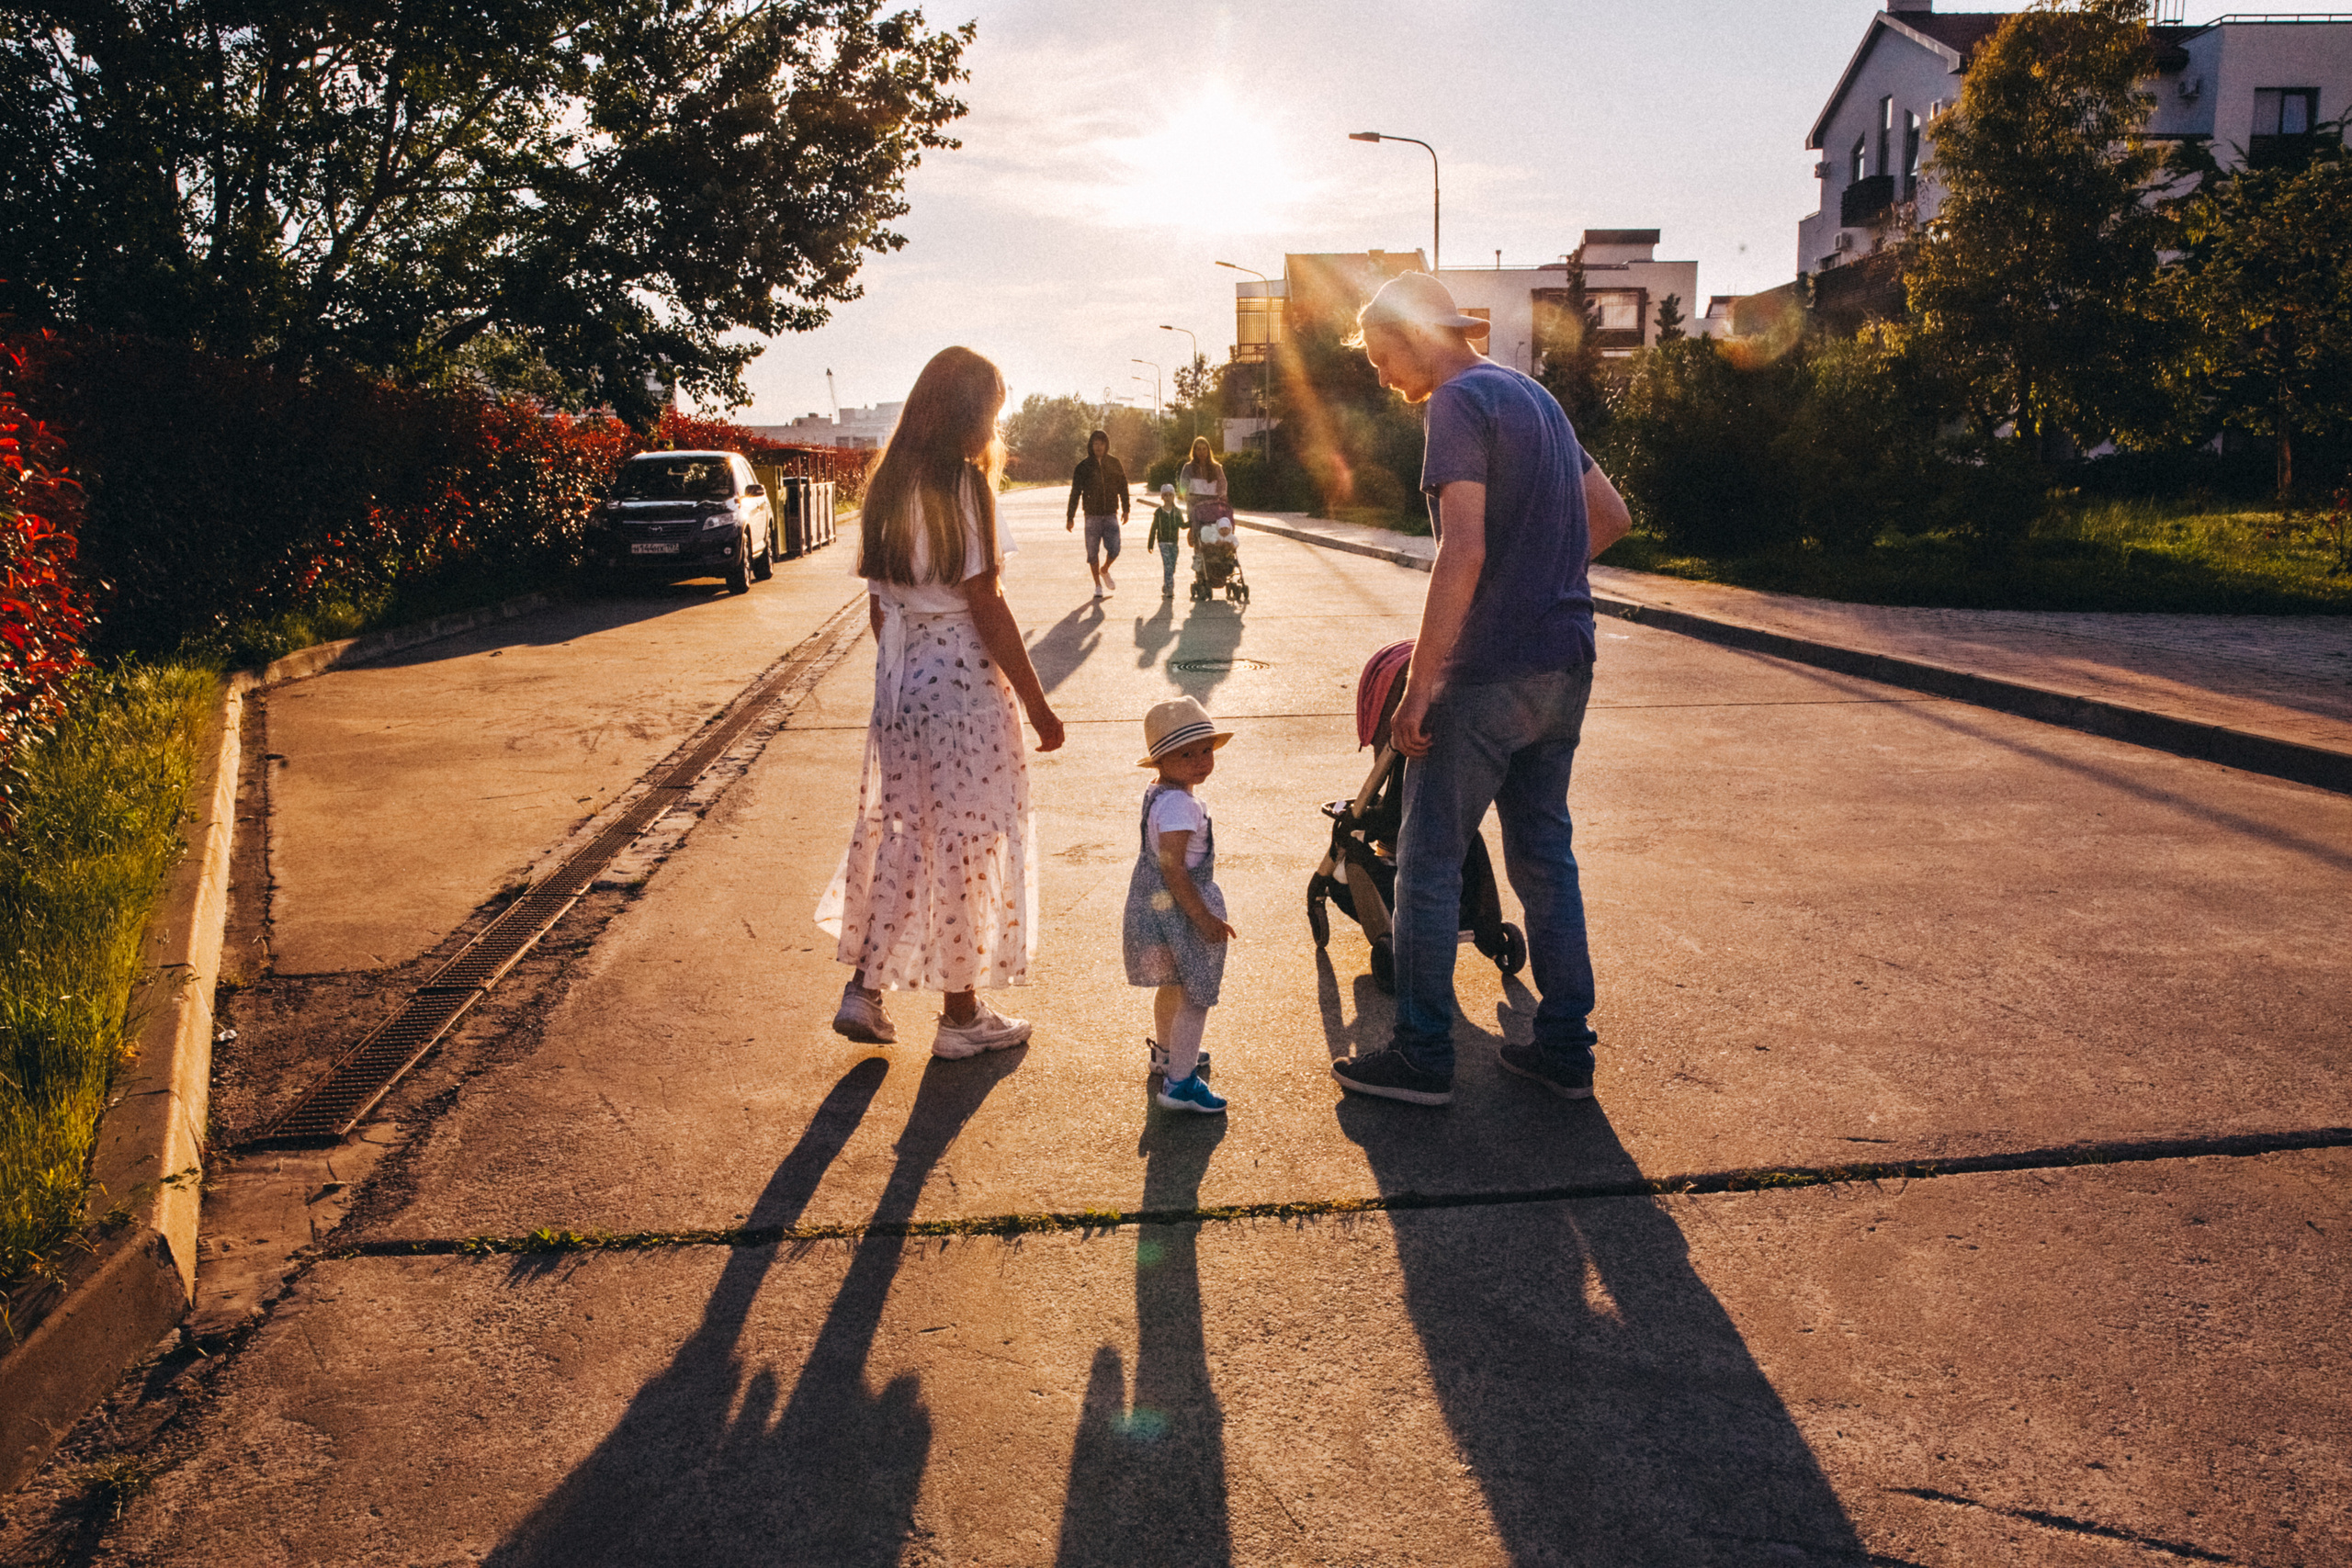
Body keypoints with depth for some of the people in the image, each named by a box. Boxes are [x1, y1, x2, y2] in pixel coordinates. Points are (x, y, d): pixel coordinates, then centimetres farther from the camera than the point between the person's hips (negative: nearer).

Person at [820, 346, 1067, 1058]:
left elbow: (878, 603, 12)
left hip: (900, 683, 7)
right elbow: (985, 606, -16)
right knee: (968, 841, 4)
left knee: (898, 832, 16)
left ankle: (864, 988, 17)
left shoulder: (887, 485, 9)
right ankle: (962, 1015, 15)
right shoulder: (965, 485, -14)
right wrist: (1037, 703, -10)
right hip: (966, 684, -7)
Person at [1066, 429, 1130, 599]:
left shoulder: (1114, 463, 5)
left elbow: (1123, 487, 14)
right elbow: (1075, 492, 2)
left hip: (1111, 515, 1)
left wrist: (1125, 509, 12)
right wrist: (1070, 517, 0)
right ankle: (1098, 586, 15)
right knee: (1092, 552, 1)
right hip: (1092, 515, -1)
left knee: (1114, 550, -8)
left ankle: (1104, 570, 24)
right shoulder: (1083, 466, 0)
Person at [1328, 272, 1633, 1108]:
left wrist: (1418, 686, -21)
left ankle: (1423, 1055, 9)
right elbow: (1612, 516, 22)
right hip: (1564, 667, 9)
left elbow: (1463, 553, -22)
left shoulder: (1461, 403, -11)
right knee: (1544, 855, 14)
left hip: (1490, 671, -9)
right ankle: (1565, 1047, 20)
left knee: (1430, 861, 1)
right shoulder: (1535, 396, 16)